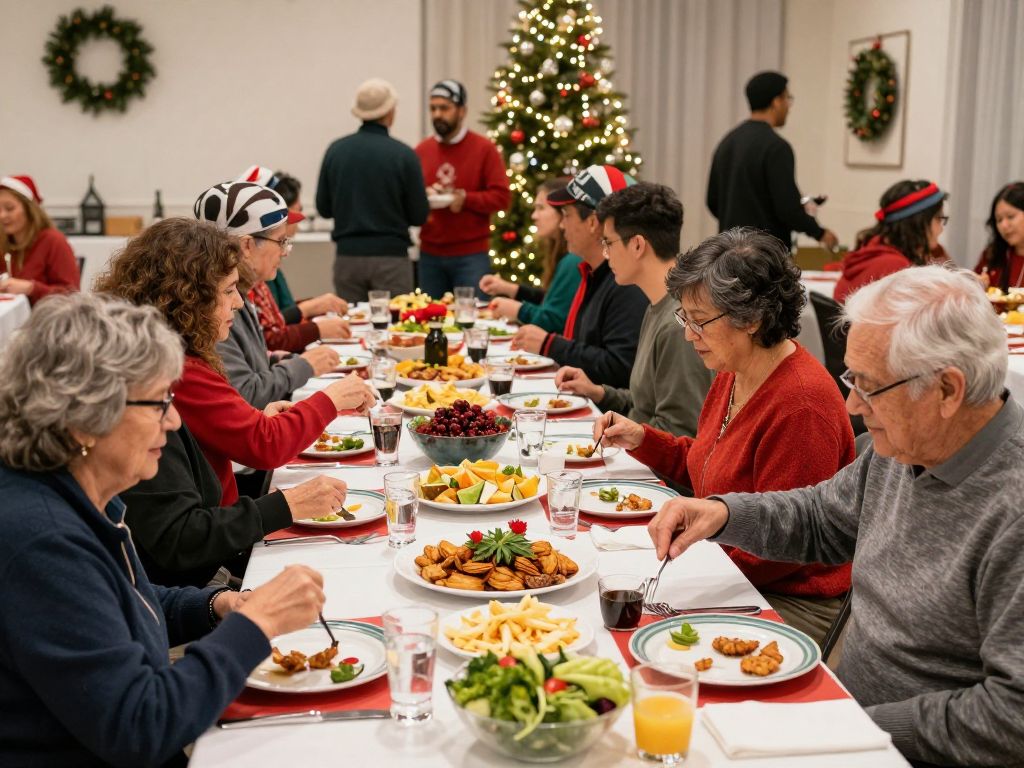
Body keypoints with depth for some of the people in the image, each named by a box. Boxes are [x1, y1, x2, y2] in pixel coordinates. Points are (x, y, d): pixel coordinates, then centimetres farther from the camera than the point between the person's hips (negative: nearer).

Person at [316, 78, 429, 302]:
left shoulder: (335, 150, 1)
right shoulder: (403, 154, -8)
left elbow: (323, 208, 8)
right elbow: (418, 216, -3)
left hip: (347, 256, 3)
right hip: (390, 257, -3)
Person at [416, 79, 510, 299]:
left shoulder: (484, 148, -2)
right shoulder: (421, 150, 10)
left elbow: (502, 197, -7)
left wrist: (466, 199, -19)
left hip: (471, 256, -4)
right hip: (429, 255, 4)